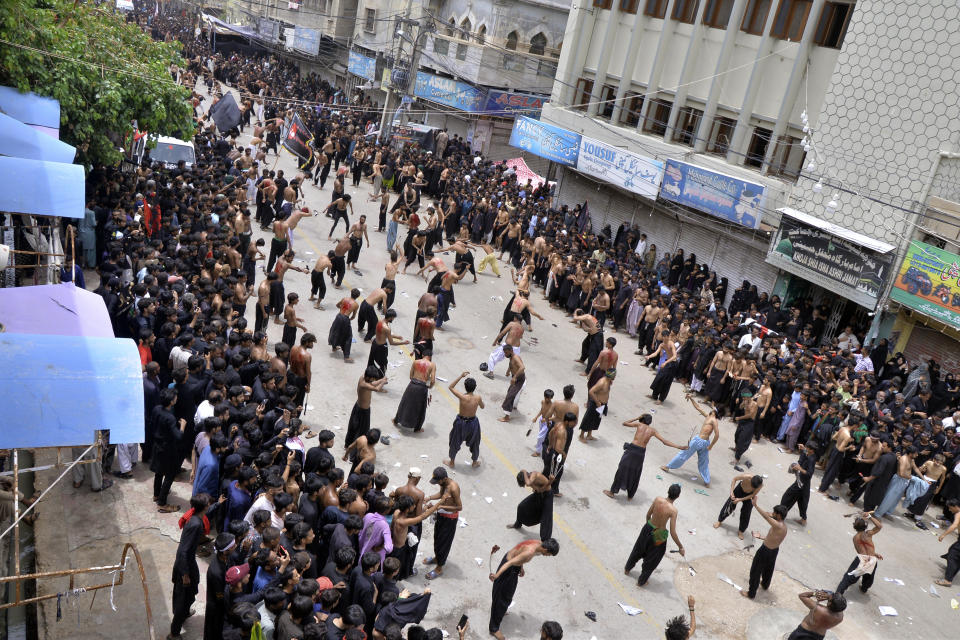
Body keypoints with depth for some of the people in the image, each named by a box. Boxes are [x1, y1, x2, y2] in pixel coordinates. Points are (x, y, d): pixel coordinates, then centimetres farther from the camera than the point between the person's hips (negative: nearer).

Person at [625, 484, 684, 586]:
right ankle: (641, 581, 40)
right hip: (659, 536, -4)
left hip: (648, 528, 4)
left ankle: (627, 568, 53)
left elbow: (648, 514, -1)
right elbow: (673, 533, -25)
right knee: (652, 559, 21)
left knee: (638, 550, 30)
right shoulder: (673, 510, -29)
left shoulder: (658, 499, -17)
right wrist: (680, 547, -13)